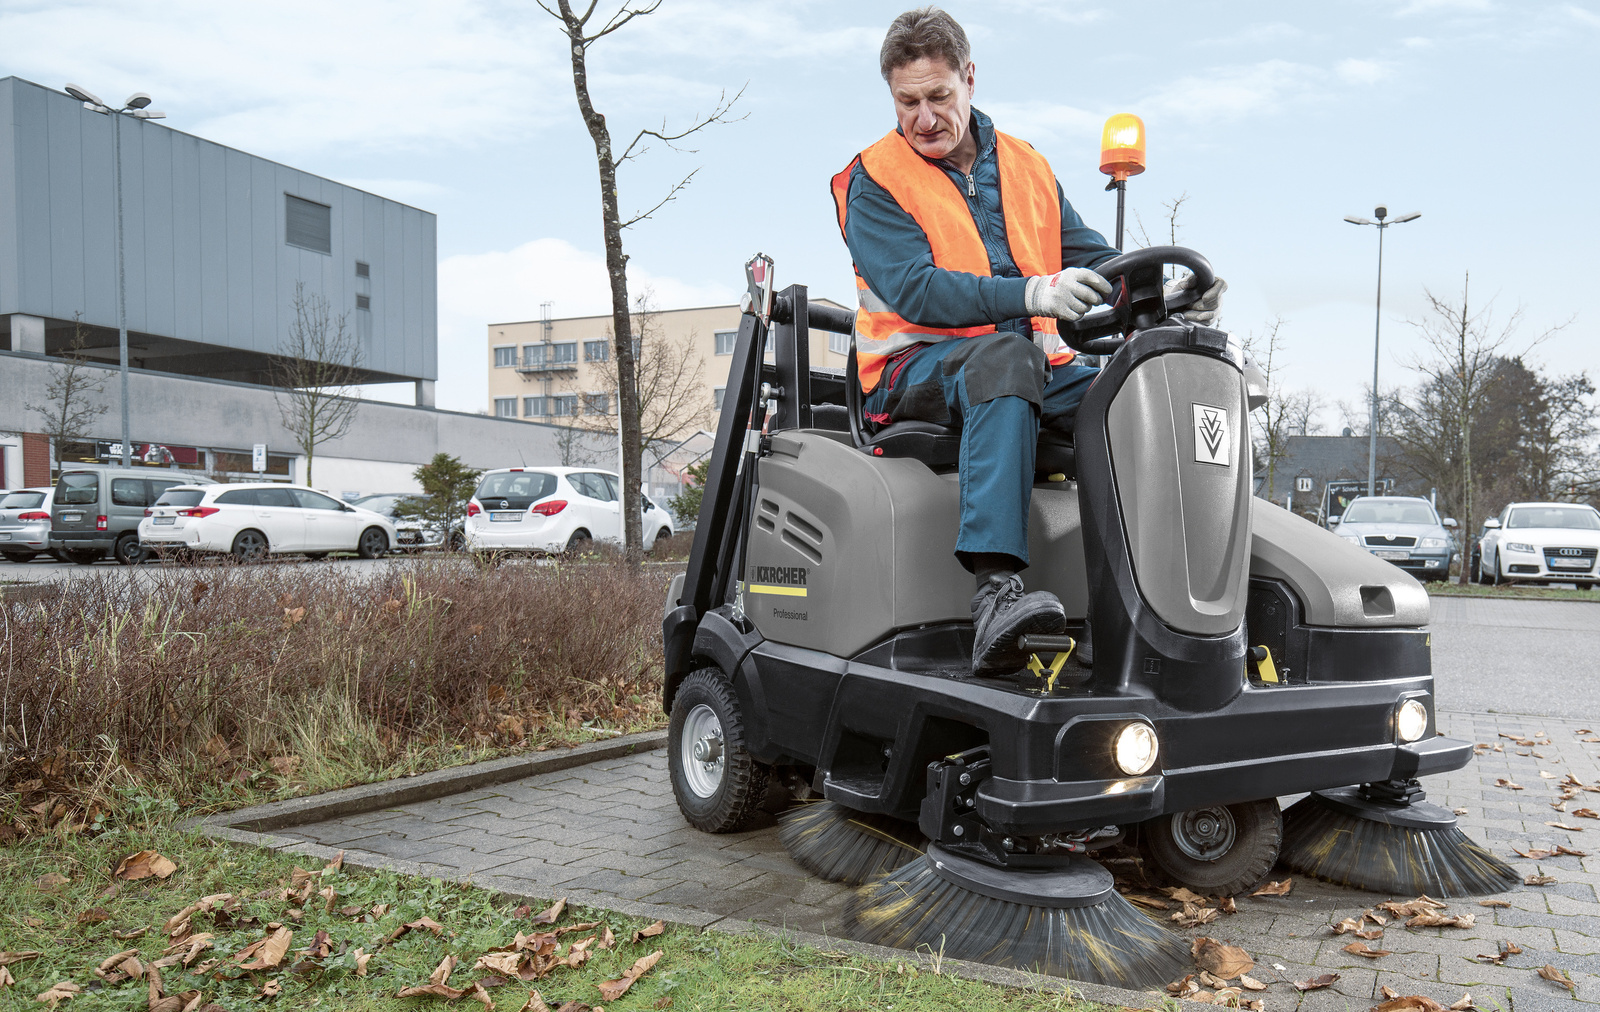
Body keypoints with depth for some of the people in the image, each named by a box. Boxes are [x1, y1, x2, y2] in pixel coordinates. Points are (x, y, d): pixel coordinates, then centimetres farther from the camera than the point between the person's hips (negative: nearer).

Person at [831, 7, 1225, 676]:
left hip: (1032, 364, 5)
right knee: (1005, 357, -39)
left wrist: (1164, 295, -8)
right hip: (917, 368, -5)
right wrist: (1035, 294, -27)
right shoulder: (873, 181, 3)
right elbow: (914, 289, -14)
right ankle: (996, 595, -51)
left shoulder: (1027, 169, 19)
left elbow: (1093, 261, 13)